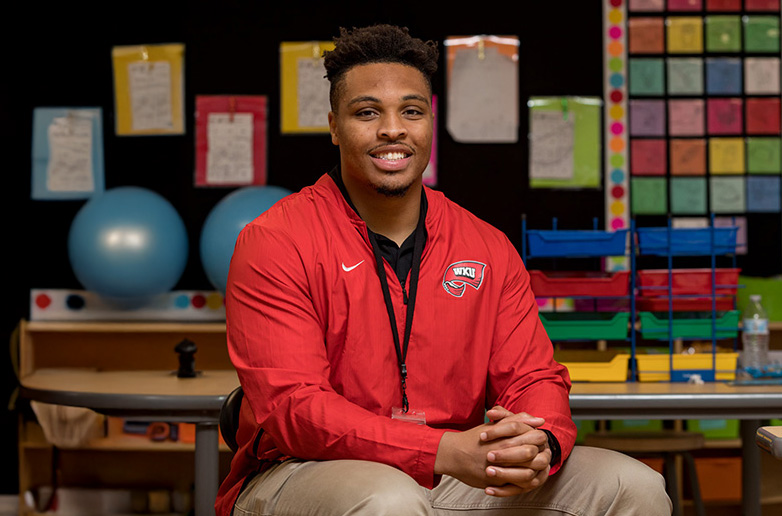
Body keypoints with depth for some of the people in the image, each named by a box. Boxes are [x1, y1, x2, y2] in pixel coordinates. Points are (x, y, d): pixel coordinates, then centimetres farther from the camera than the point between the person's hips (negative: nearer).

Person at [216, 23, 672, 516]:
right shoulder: (275, 242, -10)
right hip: (302, 472, -5)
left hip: (450, 473, 5)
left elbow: (532, 378, 4)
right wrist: (446, 451, -31)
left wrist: (540, 446, -24)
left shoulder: (489, 250, 7)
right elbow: (290, 408, -18)